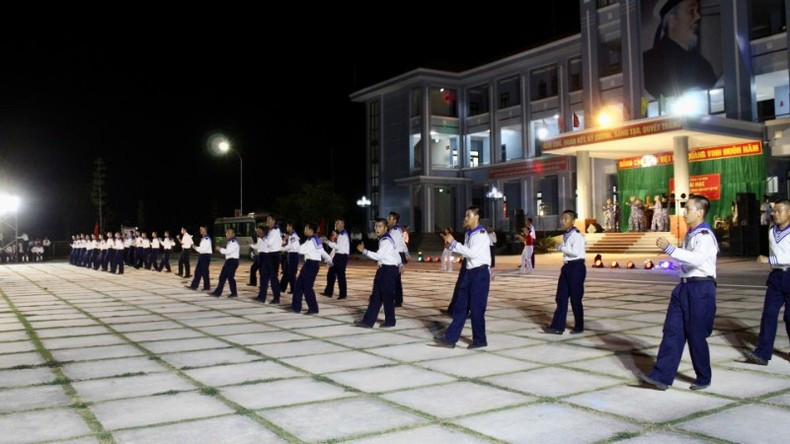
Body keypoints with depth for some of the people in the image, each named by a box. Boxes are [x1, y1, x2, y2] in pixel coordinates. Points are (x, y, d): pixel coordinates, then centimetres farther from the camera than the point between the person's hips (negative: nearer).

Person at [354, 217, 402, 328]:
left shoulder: (386, 240, -16)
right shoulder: (385, 239, 15)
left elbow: (379, 256, -26)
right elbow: (395, 251, 25)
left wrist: (364, 250, -21)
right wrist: (400, 264, 34)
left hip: (388, 270, -10)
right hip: (384, 269, 10)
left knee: (387, 296, -1)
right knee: (376, 296, 7)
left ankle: (390, 321, 13)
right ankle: (368, 321, 8)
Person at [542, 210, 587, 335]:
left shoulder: (577, 235, -13)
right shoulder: (565, 235, 13)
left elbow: (575, 252, -25)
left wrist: (561, 248, -15)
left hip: (576, 267, -9)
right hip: (567, 267, 9)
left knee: (575, 298, 0)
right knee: (561, 297, 5)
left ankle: (579, 327, 14)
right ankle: (557, 326, 8)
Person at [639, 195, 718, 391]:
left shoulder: (705, 235, -13)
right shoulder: (690, 234, 16)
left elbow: (697, 258, -32)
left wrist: (669, 248, -35)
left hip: (701, 288, -9)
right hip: (684, 287, 9)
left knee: (696, 336, 1)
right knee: (672, 331, 2)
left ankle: (704, 379, 20)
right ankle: (661, 376, 1)